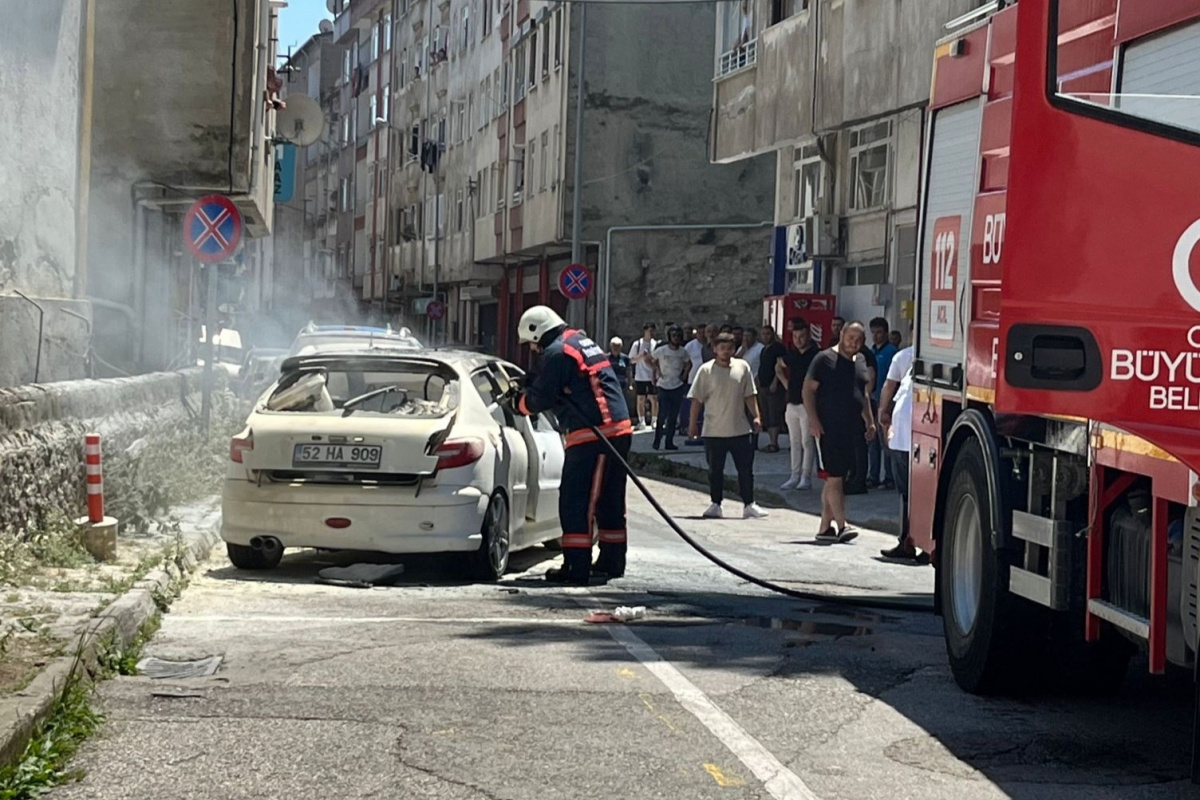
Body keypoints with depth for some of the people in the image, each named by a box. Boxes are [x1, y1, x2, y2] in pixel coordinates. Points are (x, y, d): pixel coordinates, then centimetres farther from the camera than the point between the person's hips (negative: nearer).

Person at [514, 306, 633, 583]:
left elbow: (541, 399, -9)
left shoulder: (557, 352, -10)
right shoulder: (582, 343, 21)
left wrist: (520, 401, 10)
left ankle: (577, 568, -7)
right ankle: (611, 562, 24)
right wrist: (528, 390, 23)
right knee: (609, 501, 16)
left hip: (594, 435, -10)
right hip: (619, 429, 10)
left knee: (575, 502, -6)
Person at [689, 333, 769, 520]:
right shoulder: (707, 370, -3)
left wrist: (756, 416, 2)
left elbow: (749, 395, 10)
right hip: (714, 431, -2)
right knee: (715, 470, 6)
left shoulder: (742, 367, 4)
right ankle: (715, 505, 16)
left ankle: (749, 505, 8)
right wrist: (693, 424, -4)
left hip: (740, 429, 2)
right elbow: (697, 399, -2)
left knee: (746, 469, 2)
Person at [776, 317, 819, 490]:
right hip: (792, 403, 7)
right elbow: (778, 367, 29)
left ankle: (806, 478, 0)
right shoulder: (791, 354, 11)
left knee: (807, 442, -3)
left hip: (807, 404, -7)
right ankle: (795, 476, 15)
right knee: (795, 442, 10)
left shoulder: (816, 355, -9)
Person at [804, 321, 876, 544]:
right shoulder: (825, 359, -5)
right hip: (828, 429, -7)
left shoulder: (860, 362, 15)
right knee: (834, 479, -10)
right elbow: (808, 390, -7)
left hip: (850, 430, 7)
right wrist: (813, 419, -15)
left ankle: (825, 528, 13)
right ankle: (841, 527, -13)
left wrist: (869, 421, 18)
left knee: (834, 480, 9)